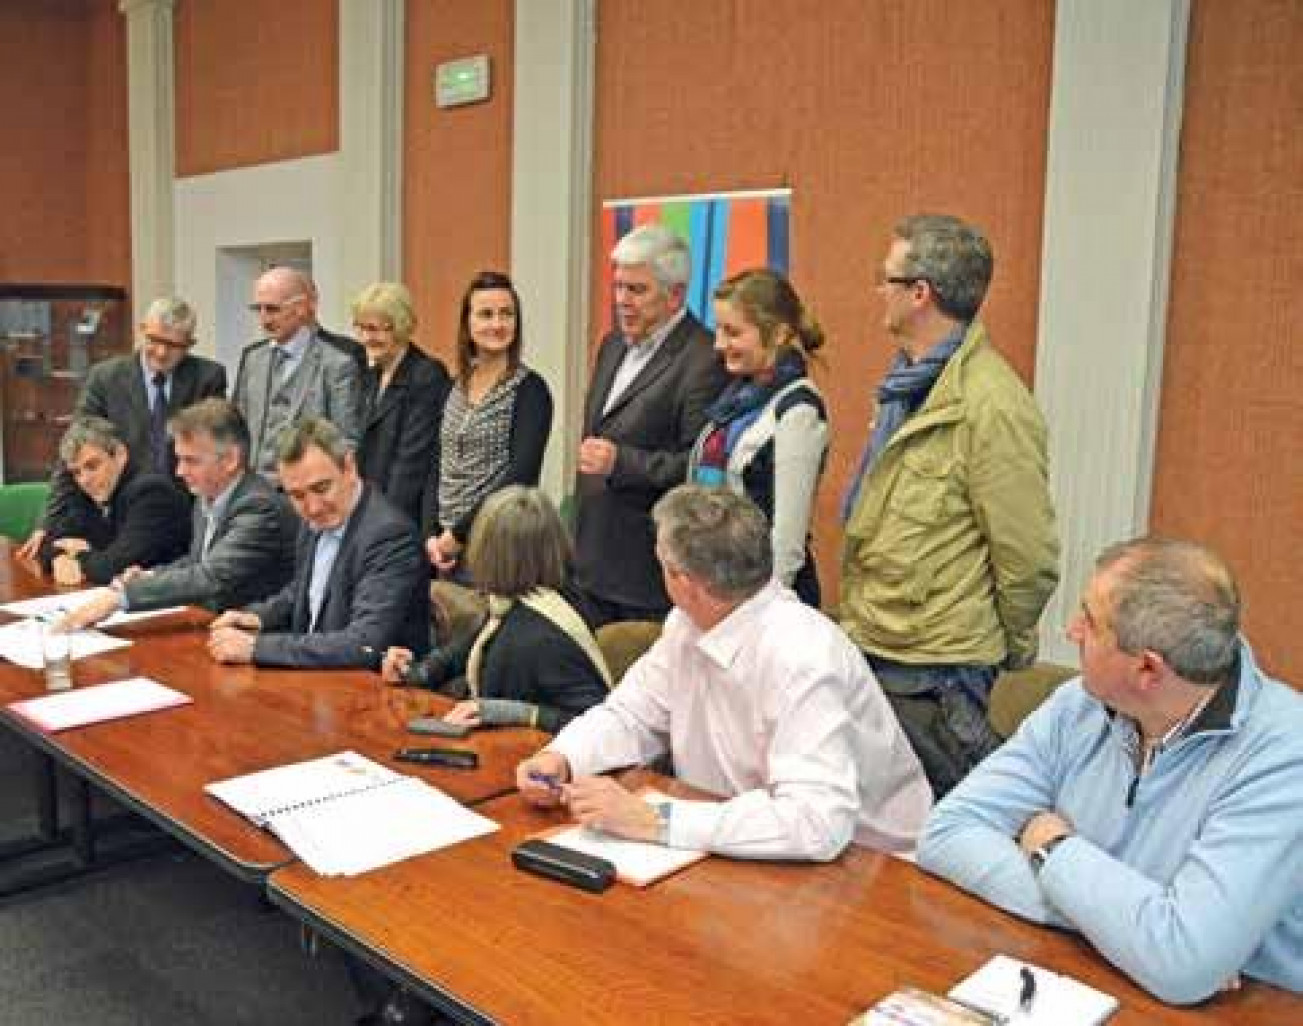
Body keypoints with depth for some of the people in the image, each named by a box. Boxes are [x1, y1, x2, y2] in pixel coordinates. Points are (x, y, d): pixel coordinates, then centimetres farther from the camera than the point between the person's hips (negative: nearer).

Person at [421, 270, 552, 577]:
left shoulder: (530, 389, -8)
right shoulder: (456, 388, 10)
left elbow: (521, 476, -16)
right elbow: (438, 468, 11)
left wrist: (459, 533, -15)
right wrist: (431, 534, -2)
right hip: (445, 545, 5)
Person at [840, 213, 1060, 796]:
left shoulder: (991, 405, -20)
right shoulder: (908, 384, 11)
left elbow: (1028, 556, -16)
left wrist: (1009, 651, -2)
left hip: (932, 674, -9)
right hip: (869, 652, 9)